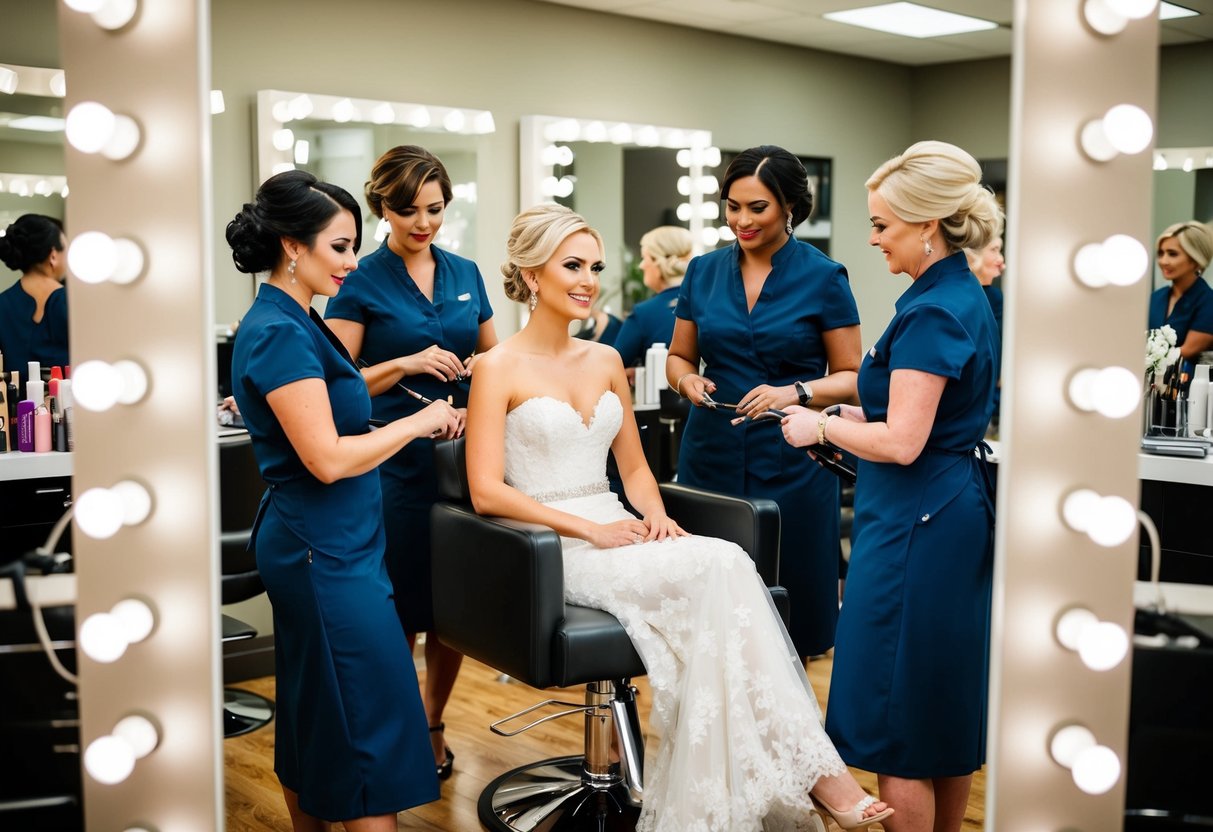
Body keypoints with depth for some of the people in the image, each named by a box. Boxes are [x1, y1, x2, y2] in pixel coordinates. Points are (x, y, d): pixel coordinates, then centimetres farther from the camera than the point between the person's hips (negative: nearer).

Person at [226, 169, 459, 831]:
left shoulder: (294, 323, 11)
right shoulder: (280, 334, -19)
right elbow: (327, 459, -23)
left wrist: (417, 427, 10)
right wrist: (417, 422, -12)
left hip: (309, 545, 10)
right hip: (327, 551, -10)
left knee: (312, 714, 18)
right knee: (374, 722, -4)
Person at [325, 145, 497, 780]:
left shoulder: (466, 274, 10)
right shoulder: (361, 283, -3)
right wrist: (407, 364, -18)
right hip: (395, 461, -4)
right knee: (400, 603, 2)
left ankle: (433, 724, 29)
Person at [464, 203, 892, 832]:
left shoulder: (606, 361, 15)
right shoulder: (500, 368, -3)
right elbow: (487, 491, -10)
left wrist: (654, 515, -2)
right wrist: (589, 528, -17)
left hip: (613, 537, 6)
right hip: (551, 550, -5)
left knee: (721, 571, -27)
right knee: (721, 567, -27)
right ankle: (808, 768, -21)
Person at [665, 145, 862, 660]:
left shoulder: (823, 278, -2)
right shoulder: (704, 271, 8)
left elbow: (851, 377, -1)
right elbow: (679, 357, 16)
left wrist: (795, 393, -18)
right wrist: (687, 380, -6)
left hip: (790, 462, -3)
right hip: (711, 456, 3)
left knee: (787, 607, 2)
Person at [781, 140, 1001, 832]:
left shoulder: (933, 313, -19)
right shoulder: (966, 297, 11)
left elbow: (901, 443, -22)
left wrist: (822, 426, -7)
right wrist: (851, 415, 10)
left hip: (917, 523, -10)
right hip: (960, 511, 10)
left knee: (897, 716, 1)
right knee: (950, 703, 19)